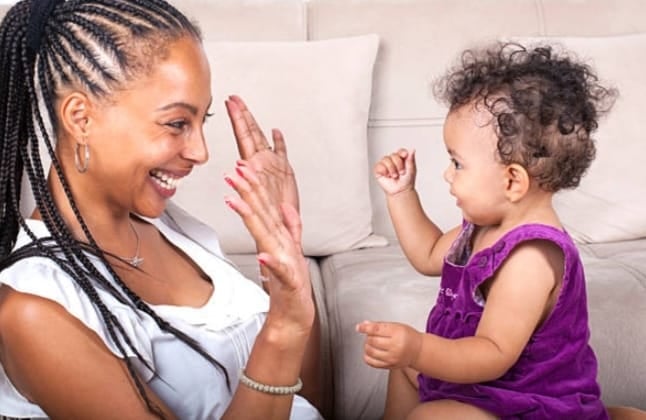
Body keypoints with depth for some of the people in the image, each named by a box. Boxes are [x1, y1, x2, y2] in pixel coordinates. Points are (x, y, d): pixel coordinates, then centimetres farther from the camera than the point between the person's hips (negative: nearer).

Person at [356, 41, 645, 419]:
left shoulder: (530, 257, -33)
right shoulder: (491, 224, -1)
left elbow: (495, 355, -36)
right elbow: (430, 256, 16)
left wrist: (419, 350, -51)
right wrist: (401, 192, 8)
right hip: (473, 371, 11)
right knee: (404, 366, 26)